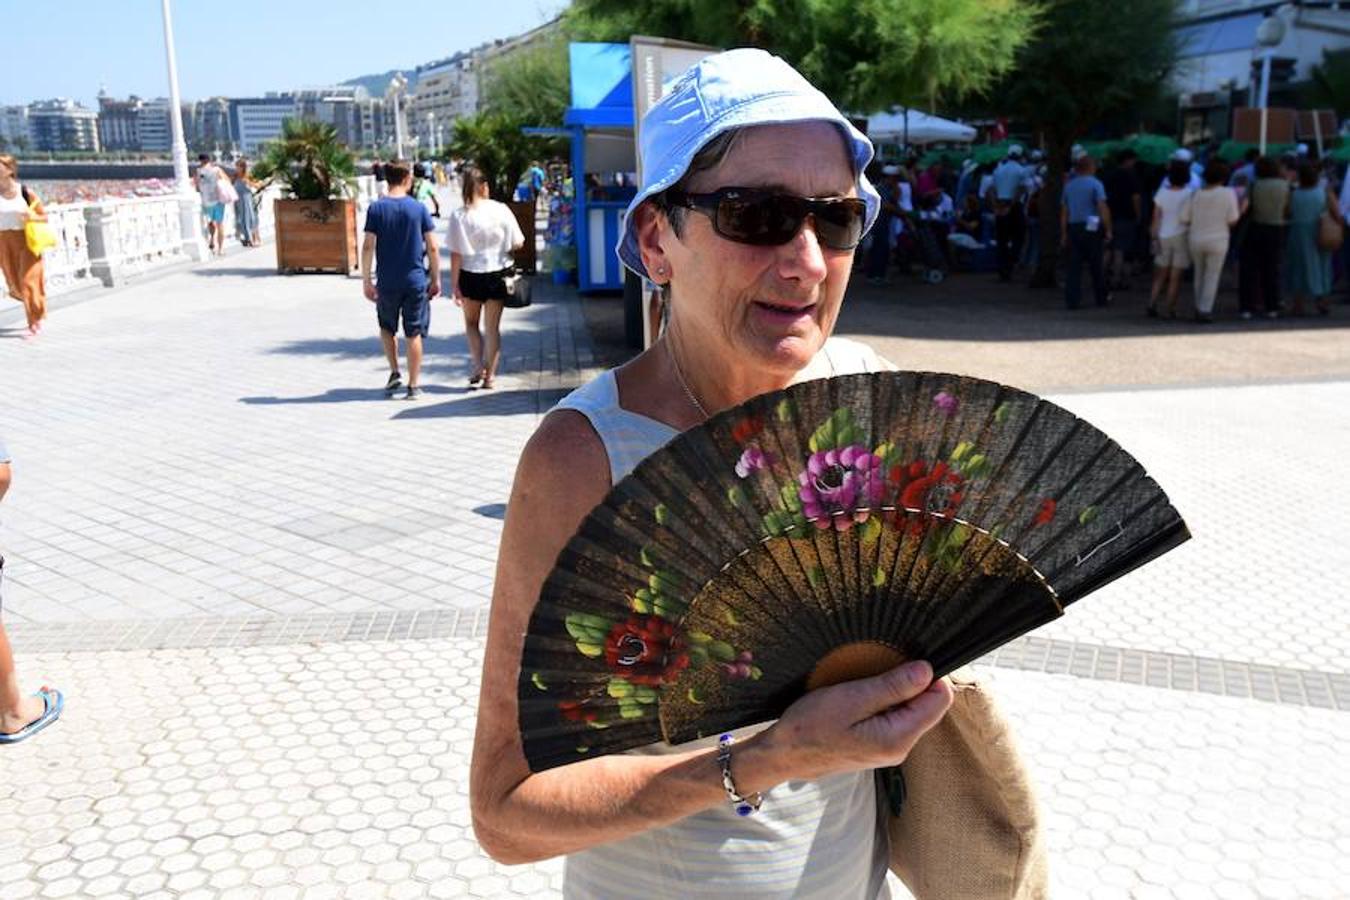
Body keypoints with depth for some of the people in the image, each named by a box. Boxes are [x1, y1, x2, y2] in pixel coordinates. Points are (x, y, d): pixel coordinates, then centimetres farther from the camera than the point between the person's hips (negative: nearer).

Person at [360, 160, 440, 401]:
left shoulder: (376, 208, -4)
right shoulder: (419, 208, -4)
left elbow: (368, 247, -7)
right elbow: (432, 248, -3)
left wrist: (366, 280, 0)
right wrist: (436, 279, 7)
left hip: (386, 282, 0)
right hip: (416, 280, 0)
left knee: (387, 327, 22)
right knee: (413, 333, 6)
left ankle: (395, 372, 15)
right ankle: (413, 386, 8)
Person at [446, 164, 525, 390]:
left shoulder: (459, 216, -11)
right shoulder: (501, 210, -8)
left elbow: (456, 255, -11)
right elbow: (518, 243, -4)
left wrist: (454, 285, -4)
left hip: (471, 276, -1)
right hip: (498, 274, 1)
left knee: (471, 322, 21)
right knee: (493, 327, 11)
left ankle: (478, 366, 6)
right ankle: (489, 375, 13)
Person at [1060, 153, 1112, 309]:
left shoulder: (1069, 185, 10)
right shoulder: (1095, 184, -6)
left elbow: (1064, 211, 11)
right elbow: (1103, 208, -13)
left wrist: (1064, 234, 15)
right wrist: (1108, 230, -10)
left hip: (1073, 227, 4)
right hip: (1091, 228, -4)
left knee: (1074, 266, 2)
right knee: (1096, 265, 7)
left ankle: (1072, 300, -3)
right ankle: (1102, 298, 18)